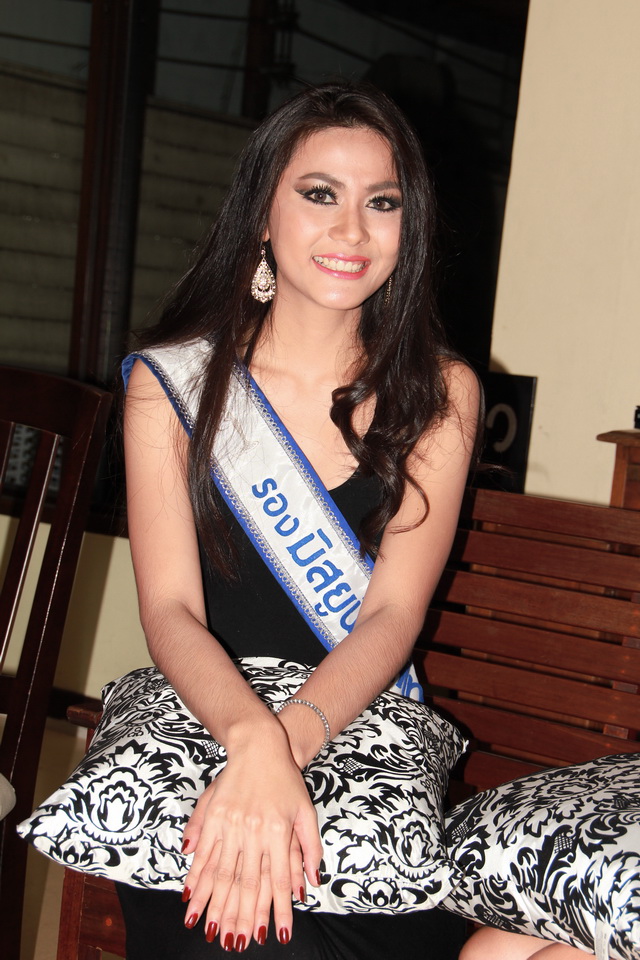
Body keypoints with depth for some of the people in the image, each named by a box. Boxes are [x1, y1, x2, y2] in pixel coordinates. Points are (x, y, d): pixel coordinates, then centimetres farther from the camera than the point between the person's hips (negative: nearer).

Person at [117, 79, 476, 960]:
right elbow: (171, 609, -8)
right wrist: (255, 740, -30)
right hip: (196, 718, 0)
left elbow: (393, 614, -8)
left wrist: (289, 742, -29)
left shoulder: (440, 393, 3)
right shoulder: (171, 382, 2)